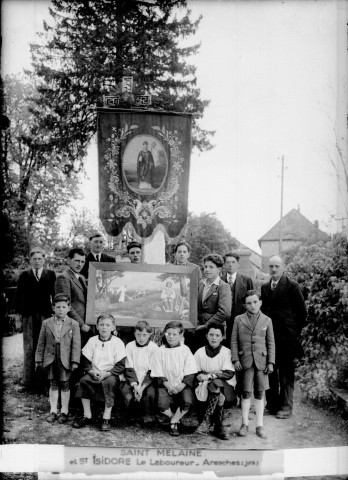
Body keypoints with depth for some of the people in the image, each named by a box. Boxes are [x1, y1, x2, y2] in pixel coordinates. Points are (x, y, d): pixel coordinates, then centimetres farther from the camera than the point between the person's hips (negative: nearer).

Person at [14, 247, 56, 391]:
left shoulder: (51, 274, 7)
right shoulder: (24, 275, 9)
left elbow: (55, 294, 1)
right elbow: (18, 295, 6)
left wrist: (55, 311, -9)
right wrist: (19, 311, -3)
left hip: (46, 315, -1)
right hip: (28, 316, 1)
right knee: (29, 348, 4)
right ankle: (28, 381, 8)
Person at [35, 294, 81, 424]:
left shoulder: (73, 324, -2)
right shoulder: (46, 323, 3)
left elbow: (76, 344, -4)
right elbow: (41, 343, 6)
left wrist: (75, 361, -10)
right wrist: (39, 359, 4)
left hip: (65, 359, -2)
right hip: (50, 358, 2)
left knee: (64, 384, 6)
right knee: (53, 384, 9)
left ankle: (64, 412, 16)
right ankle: (53, 411, 17)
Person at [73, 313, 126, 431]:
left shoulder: (117, 342, -4)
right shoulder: (92, 341, 4)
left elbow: (120, 366, -8)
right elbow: (86, 361, 4)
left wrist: (106, 374, -20)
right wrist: (92, 372, -14)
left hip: (110, 374, -3)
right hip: (94, 373, 3)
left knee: (110, 382, -34)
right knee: (83, 380, -25)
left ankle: (106, 418, -25)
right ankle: (87, 416, -14)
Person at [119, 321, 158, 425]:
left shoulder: (154, 347, -2)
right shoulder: (129, 346, 3)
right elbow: (129, 369, -1)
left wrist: (142, 387, -16)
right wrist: (135, 385, -15)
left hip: (147, 381, -2)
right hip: (132, 381, 2)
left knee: (150, 393, -31)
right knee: (124, 389, -27)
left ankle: (149, 416, -3)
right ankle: (129, 417, -1)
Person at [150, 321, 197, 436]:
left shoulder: (185, 350, 2)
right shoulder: (160, 351, 3)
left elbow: (190, 373, -2)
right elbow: (158, 374, 1)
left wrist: (182, 385, -15)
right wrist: (167, 385, -12)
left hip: (182, 385, 0)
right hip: (166, 385, 0)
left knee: (187, 402, -28)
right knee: (162, 405, -25)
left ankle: (173, 422, -3)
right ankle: (177, 417, 7)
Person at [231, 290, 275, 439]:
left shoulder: (267, 320, 7)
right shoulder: (238, 320, 5)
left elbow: (271, 343, 8)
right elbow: (234, 341, 5)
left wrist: (271, 362, 2)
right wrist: (235, 359, -3)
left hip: (261, 361, 1)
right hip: (245, 361, -1)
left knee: (259, 393, 5)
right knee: (246, 393, 0)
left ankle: (259, 425, 12)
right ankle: (245, 424, 12)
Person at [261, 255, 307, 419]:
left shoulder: (292, 286, -4)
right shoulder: (264, 287, 12)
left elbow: (302, 312, -2)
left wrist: (295, 331, 1)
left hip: (286, 337, -5)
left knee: (286, 373, 2)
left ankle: (286, 407, 10)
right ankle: (272, 405, 18)